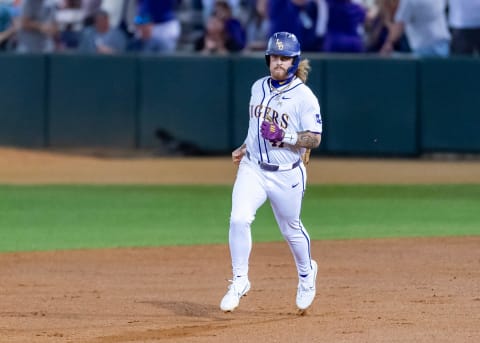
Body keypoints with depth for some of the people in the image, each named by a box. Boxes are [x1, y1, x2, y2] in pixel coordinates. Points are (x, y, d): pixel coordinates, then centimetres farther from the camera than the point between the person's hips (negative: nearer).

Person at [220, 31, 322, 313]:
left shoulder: (304, 96, -11)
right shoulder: (259, 87, 7)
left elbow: (314, 139, -13)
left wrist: (284, 136, -25)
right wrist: (245, 148, 17)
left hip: (287, 175, -3)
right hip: (253, 169, 3)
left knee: (291, 229, 13)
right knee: (239, 218, -19)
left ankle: (307, 273, 43)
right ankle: (240, 281, -7)